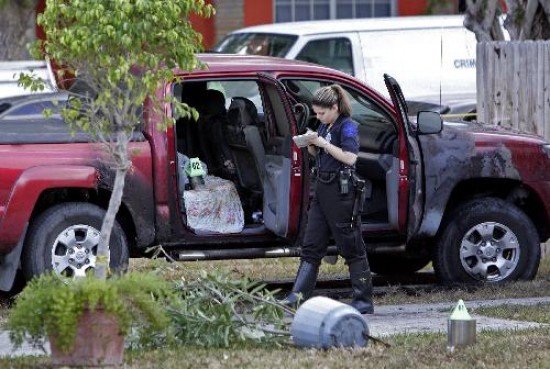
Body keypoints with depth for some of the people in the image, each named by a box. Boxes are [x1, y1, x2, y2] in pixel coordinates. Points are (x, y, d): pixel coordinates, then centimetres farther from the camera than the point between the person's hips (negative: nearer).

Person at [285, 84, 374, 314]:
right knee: (311, 246, 4)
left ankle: (364, 300, 3)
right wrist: (311, 145, 1)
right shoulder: (325, 126, 14)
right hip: (322, 189, 9)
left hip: (341, 191, -9)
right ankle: (298, 297, 2)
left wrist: (324, 143, -21)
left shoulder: (347, 127, -11)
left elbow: (350, 157, -22)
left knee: (351, 248, -2)